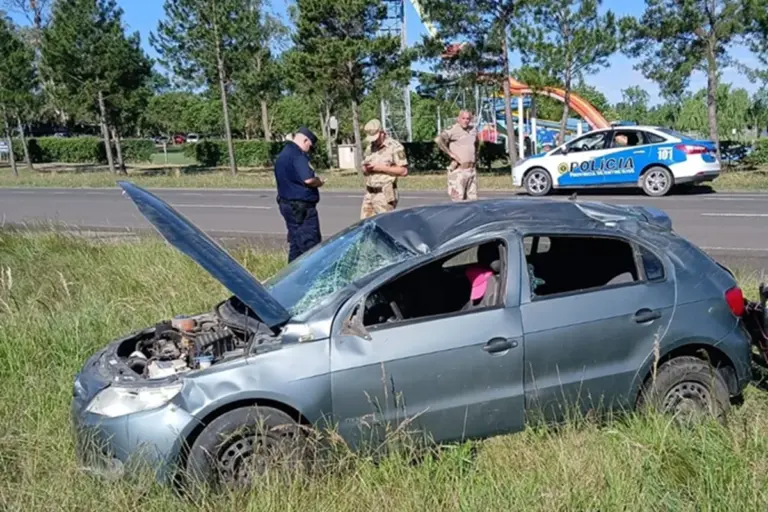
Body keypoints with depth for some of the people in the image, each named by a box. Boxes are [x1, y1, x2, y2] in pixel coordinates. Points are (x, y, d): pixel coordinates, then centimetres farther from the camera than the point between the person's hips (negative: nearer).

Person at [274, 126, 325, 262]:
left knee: (296, 243, 14)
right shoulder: (297, 154, -14)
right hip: (301, 205, -10)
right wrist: (319, 182, -4)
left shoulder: (282, 155, 16)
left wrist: (315, 181, 16)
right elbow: (308, 179, -24)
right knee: (310, 244, -6)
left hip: (287, 203, 10)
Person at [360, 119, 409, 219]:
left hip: (385, 195, -7)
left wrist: (382, 168, -16)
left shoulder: (395, 147, -6)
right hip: (369, 194, 7)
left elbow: (403, 171, -11)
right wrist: (366, 169, -3)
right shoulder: (370, 148, 16)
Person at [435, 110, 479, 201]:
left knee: (472, 199, 9)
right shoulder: (454, 130, -9)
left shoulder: (473, 129, 13)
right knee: (458, 200, -9)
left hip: (472, 169, 7)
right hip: (459, 170, -7)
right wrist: (451, 153, -20)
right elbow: (438, 139, -23)